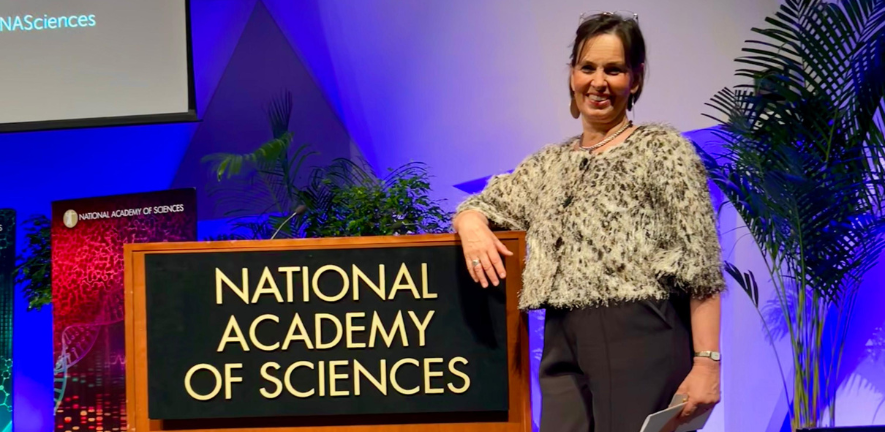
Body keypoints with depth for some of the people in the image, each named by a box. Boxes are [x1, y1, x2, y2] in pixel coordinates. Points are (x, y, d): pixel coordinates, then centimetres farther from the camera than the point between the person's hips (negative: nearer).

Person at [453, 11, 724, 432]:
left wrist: (706, 361, -14)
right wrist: (472, 225, 1)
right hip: (565, 348, 5)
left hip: (642, 341, -5)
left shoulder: (663, 150, 1)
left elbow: (701, 265, -5)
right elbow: (479, 206, 27)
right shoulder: (548, 164, 19)